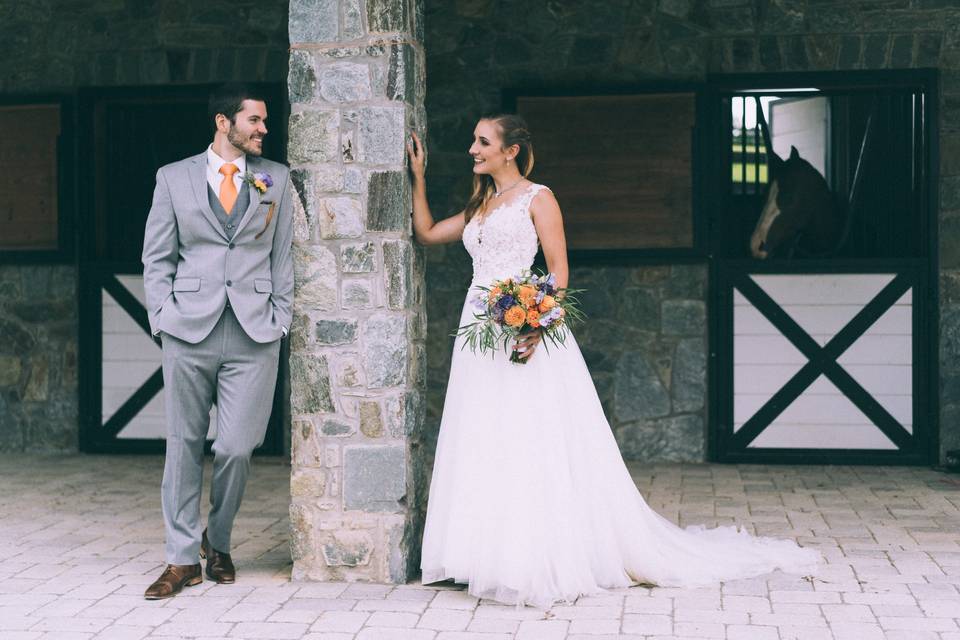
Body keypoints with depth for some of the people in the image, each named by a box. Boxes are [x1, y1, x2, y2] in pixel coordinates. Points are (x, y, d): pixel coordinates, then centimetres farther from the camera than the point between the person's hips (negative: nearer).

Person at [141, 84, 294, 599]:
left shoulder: (276, 178, 11)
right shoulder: (174, 178, 7)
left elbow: (284, 254, 12)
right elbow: (157, 258, 9)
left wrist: (279, 319, 4)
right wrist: (163, 318, -1)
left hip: (255, 334, 0)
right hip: (189, 329, 0)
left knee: (236, 447, -2)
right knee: (185, 445, 4)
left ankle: (218, 543, 22)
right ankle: (182, 558, 13)